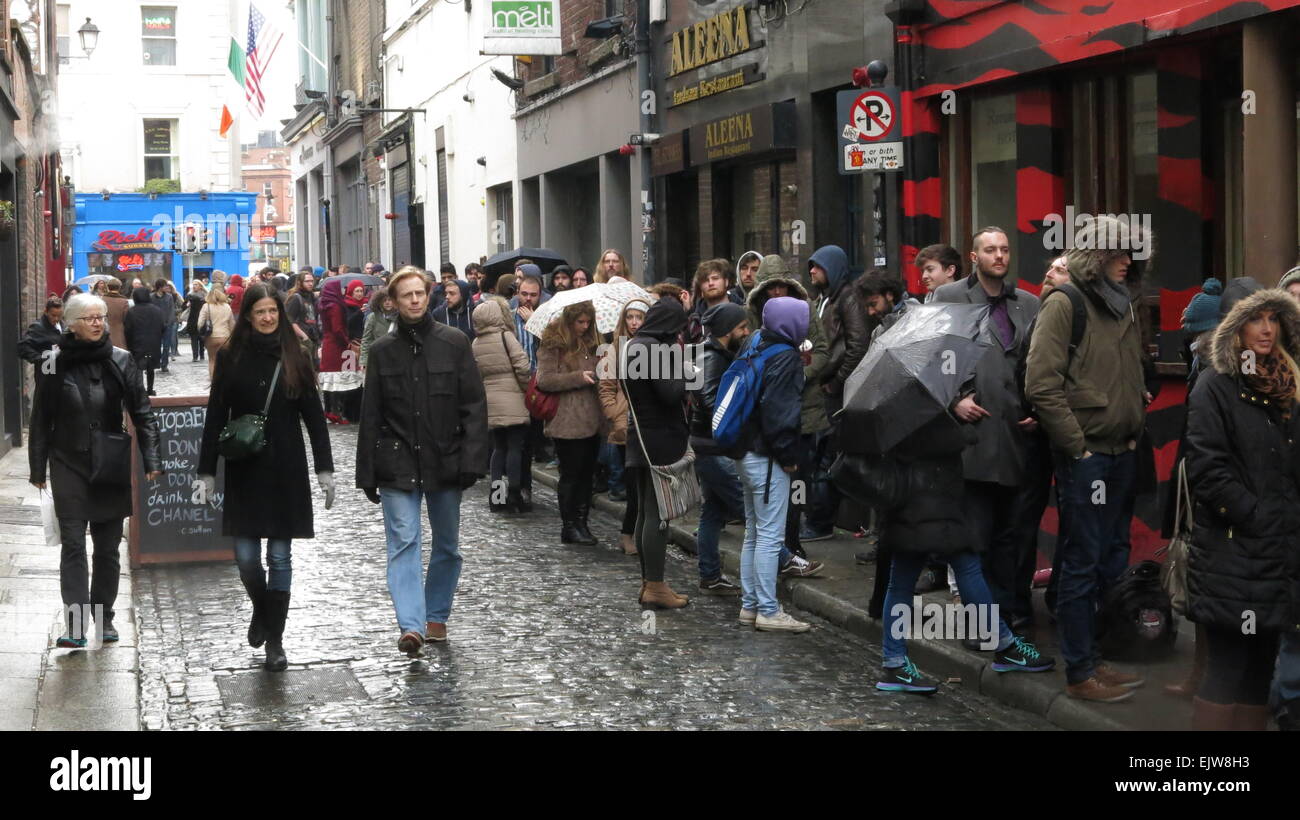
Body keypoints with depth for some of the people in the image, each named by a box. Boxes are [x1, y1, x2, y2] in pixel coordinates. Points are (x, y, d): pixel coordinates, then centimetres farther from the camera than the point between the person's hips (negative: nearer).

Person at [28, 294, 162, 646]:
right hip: (69, 467, -1)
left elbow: (142, 413, 1)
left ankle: (104, 616, 22)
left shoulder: (120, 361, -1)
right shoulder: (55, 364, -3)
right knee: (73, 544, -6)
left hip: (111, 468, 1)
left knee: (108, 546, 9)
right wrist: (38, 469, 2)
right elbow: (41, 420, 2)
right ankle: (75, 625, -9)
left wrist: (151, 460, -7)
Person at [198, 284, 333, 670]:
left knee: (280, 556, 3)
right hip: (244, 469, 0)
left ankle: (274, 638, 11)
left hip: (285, 469, 0)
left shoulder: (295, 358, 3)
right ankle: (261, 610, 30)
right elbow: (216, 417, 4)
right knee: (246, 556, 0)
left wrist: (324, 468, 0)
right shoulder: (230, 358, 3)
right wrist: (207, 471, 0)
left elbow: (313, 416, 4)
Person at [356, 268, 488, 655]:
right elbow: (370, 416, 7)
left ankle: (436, 616, 26)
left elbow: (474, 406, -2)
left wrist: (471, 460, -11)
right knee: (403, 542, -11)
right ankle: (411, 625, -17)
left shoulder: (454, 343, 0)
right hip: (397, 464, 0)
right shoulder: (382, 351, 5)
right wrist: (367, 473, 4)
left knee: (447, 545, 10)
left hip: (444, 461, 0)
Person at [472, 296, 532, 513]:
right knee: (515, 447, -1)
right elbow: (522, 366, -13)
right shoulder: (506, 337, -8)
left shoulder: (475, 344, 9)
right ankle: (513, 495, -4)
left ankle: (496, 496, 11)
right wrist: (528, 388, 0)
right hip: (512, 401, -6)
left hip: (489, 402, 6)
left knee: (499, 448, 13)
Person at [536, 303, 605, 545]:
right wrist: (579, 378, -19)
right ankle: (569, 526, 7)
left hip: (590, 421, 7)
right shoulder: (552, 344, -6)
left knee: (587, 472, 8)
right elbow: (544, 380, -14)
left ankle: (581, 522, 15)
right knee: (571, 473, -2)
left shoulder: (590, 343, 16)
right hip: (567, 423, -7)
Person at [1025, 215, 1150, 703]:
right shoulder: (1063, 305, -9)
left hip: (1122, 454, 8)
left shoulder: (1124, 306, 14)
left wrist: (1134, 432, 12)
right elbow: (1041, 385, -16)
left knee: (1113, 558, 12)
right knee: (1083, 562, -2)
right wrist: (1077, 445, -14)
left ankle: (1092, 657, 23)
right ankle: (1080, 673, 5)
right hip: (1085, 455, -8)